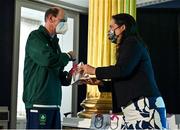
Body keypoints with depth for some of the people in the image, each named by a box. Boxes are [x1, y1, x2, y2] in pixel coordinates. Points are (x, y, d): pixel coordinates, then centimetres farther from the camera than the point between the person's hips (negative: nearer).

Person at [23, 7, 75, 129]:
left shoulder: (54, 41, 20)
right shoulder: (36, 37, -5)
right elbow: (48, 59, -22)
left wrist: (68, 78, 3)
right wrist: (68, 56, -5)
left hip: (54, 102, 8)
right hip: (39, 102, -8)